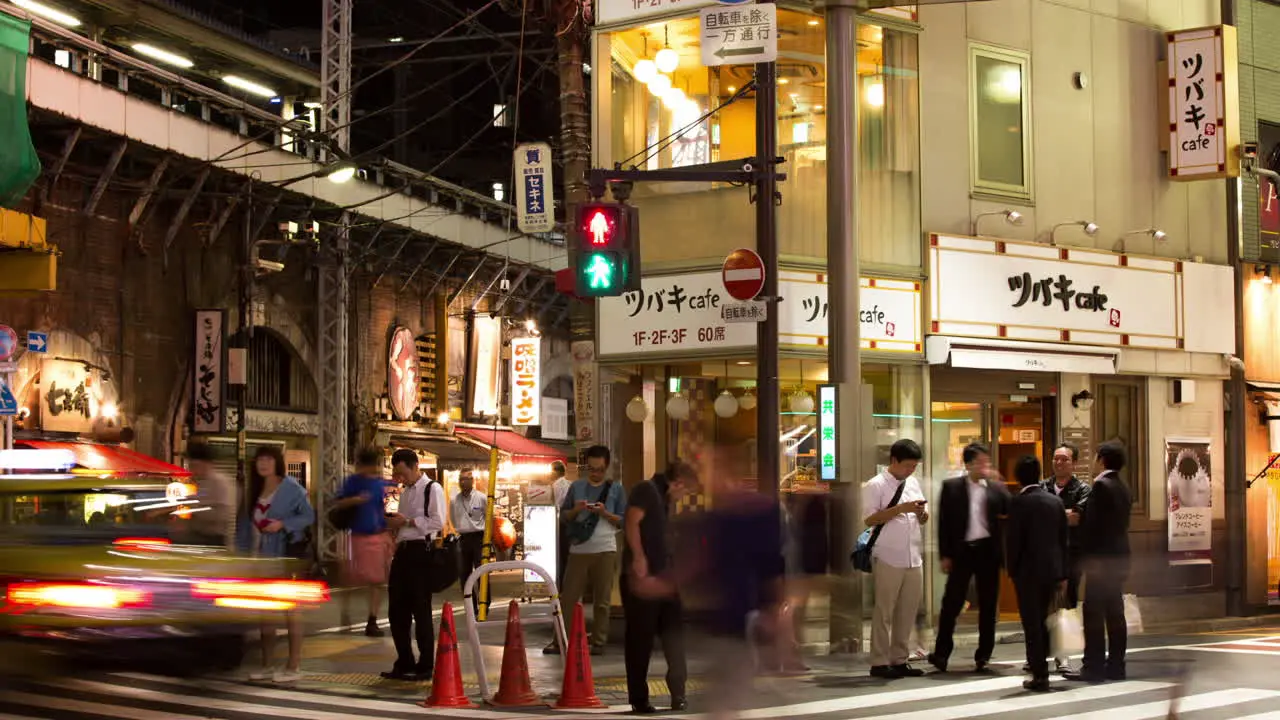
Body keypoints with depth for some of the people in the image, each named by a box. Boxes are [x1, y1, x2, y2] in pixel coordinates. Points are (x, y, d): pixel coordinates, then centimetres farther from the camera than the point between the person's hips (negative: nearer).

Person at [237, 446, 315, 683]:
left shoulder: (291, 487, -8)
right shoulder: (254, 490, 12)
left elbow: (309, 516, -9)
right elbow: (246, 523, 11)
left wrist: (282, 524, -22)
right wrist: (242, 552, 5)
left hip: (287, 554, -7)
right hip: (262, 557, 7)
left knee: (289, 609, -4)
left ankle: (294, 667, -1)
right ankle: (267, 665, 18)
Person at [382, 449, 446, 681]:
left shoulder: (432, 490, -6)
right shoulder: (405, 493, 19)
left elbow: (437, 522, -16)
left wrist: (407, 522, -17)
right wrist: (394, 524, 5)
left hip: (420, 551, -8)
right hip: (403, 550, 8)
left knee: (420, 610, -2)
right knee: (397, 610, 10)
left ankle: (425, 666, 6)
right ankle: (404, 664, 20)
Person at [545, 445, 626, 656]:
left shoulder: (615, 489, 5)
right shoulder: (576, 486, 9)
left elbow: (624, 521, 3)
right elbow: (563, 517, 10)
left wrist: (605, 513, -13)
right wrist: (576, 510, -10)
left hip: (605, 551, -1)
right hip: (578, 550, 1)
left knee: (602, 600, 2)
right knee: (568, 597, 2)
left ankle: (599, 642, 7)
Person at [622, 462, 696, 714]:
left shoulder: (663, 500, 21)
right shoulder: (646, 490, -6)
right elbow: (632, 523, -19)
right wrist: (638, 557, -28)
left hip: (663, 575, 9)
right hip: (641, 574, -9)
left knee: (674, 632, 7)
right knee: (640, 637, -2)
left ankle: (678, 693, 12)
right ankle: (638, 699, 4)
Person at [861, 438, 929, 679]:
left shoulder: (913, 483, 15)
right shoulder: (876, 486, -6)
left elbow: (923, 519, 19)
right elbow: (870, 519, -14)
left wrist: (922, 512, -4)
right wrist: (901, 508, -19)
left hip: (913, 558, 7)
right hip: (888, 559, -6)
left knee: (908, 611, 8)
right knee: (884, 611, -1)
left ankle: (899, 660, 16)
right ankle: (880, 663, 4)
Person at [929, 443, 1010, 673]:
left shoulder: (996, 487, 7)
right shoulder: (951, 487, 3)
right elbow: (943, 522, 1)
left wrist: (996, 482, -11)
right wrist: (944, 555, -3)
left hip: (988, 550, 2)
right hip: (961, 550, -2)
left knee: (988, 605, 6)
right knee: (952, 603, 0)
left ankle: (983, 655, 14)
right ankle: (941, 653, 7)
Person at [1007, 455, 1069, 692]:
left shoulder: (1019, 502, -12)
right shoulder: (1055, 501, 6)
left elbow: (1013, 539, -12)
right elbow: (1063, 539, 10)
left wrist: (1012, 570, 0)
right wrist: (1062, 574, 15)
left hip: (1028, 570, -6)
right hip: (1052, 569, 6)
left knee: (1032, 623, -1)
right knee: (1042, 620, 17)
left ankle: (1040, 676, -3)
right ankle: (1040, 668, 23)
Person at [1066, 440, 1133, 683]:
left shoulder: (1101, 485, -13)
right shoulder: (1123, 488, 14)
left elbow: (1091, 522, -17)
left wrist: (1087, 556, -13)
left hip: (1101, 557, -9)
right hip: (1119, 556, 9)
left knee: (1094, 613, -8)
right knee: (1115, 613, 9)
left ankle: (1093, 667, -10)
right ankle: (1115, 666, 11)